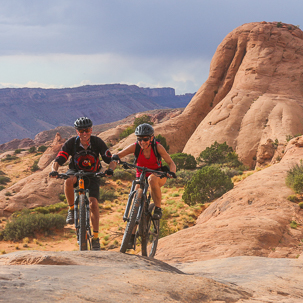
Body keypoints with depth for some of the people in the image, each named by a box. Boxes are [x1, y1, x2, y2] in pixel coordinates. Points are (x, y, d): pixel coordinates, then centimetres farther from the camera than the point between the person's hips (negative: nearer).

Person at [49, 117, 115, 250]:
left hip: (92, 175, 0)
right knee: (68, 181, -37)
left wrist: (110, 169, -43)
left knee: (93, 203, -16)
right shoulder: (71, 143, -21)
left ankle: (95, 237, -5)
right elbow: (58, 160, -25)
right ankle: (71, 209, -15)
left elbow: (111, 160, -21)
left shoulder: (97, 142, -20)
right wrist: (54, 170, -47)